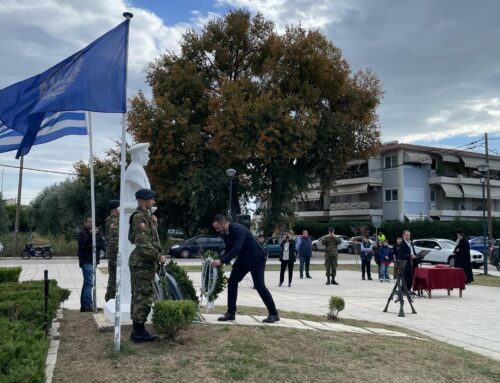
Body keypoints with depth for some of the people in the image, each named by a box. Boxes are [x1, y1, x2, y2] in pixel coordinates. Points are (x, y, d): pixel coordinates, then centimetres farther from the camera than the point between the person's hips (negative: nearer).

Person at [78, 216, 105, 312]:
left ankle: (84, 306, 20)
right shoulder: (82, 233, -2)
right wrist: (91, 234, -24)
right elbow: (85, 243, -18)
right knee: (89, 283, -15)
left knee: (87, 283, 13)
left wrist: (95, 244, -10)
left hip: (93, 260, 7)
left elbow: (102, 245, 7)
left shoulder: (97, 233, 15)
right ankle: (88, 305, -16)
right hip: (86, 261, -7)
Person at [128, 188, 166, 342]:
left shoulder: (145, 215, 15)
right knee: (143, 296, -5)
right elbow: (144, 244, -22)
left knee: (139, 296, 14)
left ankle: (137, 330, 22)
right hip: (143, 262, -10)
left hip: (142, 262, 10)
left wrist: (153, 223, 5)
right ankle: (139, 332, 3)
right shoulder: (140, 217, -16)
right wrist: (158, 256, -15)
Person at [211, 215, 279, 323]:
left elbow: (236, 249, -37)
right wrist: (219, 262, -6)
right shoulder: (224, 234, 0)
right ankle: (231, 313, 8)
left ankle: (274, 314, 1)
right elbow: (229, 250, 8)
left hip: (256, 259, -8)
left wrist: (221, 261, -40)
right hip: (243, 259, 8)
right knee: (232, 282, 0)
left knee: (259, 286, -11)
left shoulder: (238, 229, -27)